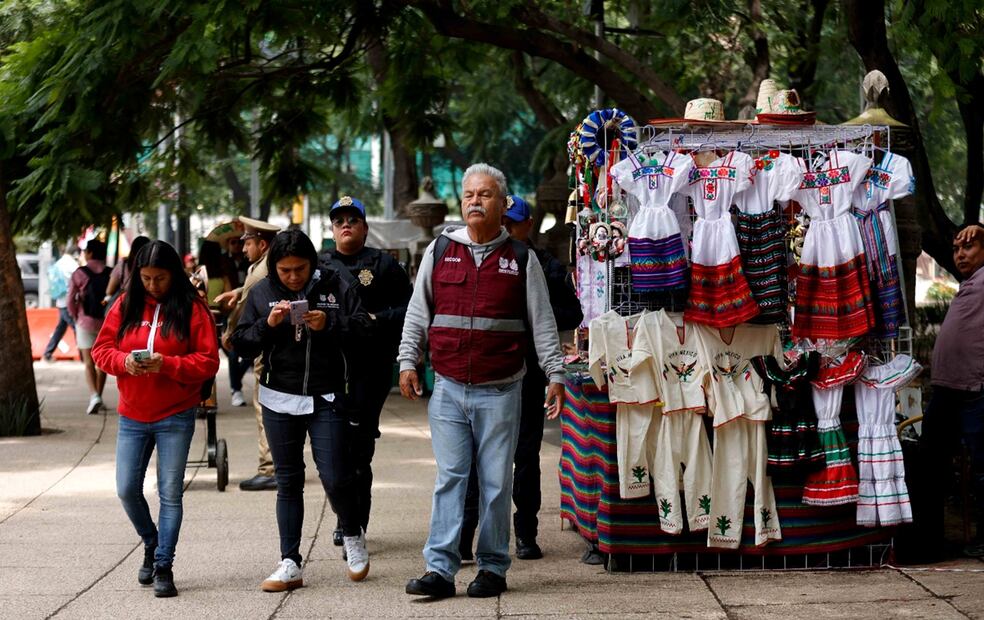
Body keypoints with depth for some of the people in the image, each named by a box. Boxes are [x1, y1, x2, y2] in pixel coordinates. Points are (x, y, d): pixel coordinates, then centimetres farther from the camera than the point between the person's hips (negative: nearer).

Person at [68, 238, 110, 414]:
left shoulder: (79, 274, -4)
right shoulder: (110, 273, -1)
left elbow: (71, 300, -5)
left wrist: (76, 317, 11)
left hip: (85, 322, -2)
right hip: (106, 322, 2)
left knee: (89, 362, -2)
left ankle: (94, 396, -21)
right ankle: (99, 396, 20)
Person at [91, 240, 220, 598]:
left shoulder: (192, 309, -5)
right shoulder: (125, 305, 4)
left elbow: (208, 362, -8)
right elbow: (101, 349, 6)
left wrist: (167, 364, -22)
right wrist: (124, 361, -15)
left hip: (175, 417, -3)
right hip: (132, 417, 3)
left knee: (170, 493, 0)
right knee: (127, 490, 3)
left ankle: (164, 566, 7)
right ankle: (151, 544, 29)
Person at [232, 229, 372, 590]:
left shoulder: (335, 285, -2)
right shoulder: (261, 293, 4)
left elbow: (362, 327, -5)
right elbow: (241, 342, 2)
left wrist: (329, 324, -21)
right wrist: (267, 324, -15)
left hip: (328, 398, -2)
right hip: (280, 399, 2)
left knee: (335, 476, -5)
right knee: (288, 481, 7)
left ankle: (352, 536, 24)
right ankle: (290, 564, 11)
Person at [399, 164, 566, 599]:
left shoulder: (521, 259, 5)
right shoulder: (440, 250, 8)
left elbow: (542, 322, 6)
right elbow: (418, 313, 12)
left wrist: (555, 374, 1)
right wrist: (408, 362, 6)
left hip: (500, 391, -1)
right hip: (448, 387, 1)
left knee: (496, 481, 3)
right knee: (449, 478, -1)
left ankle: (492, 567, 12)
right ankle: (440, 569, -2)